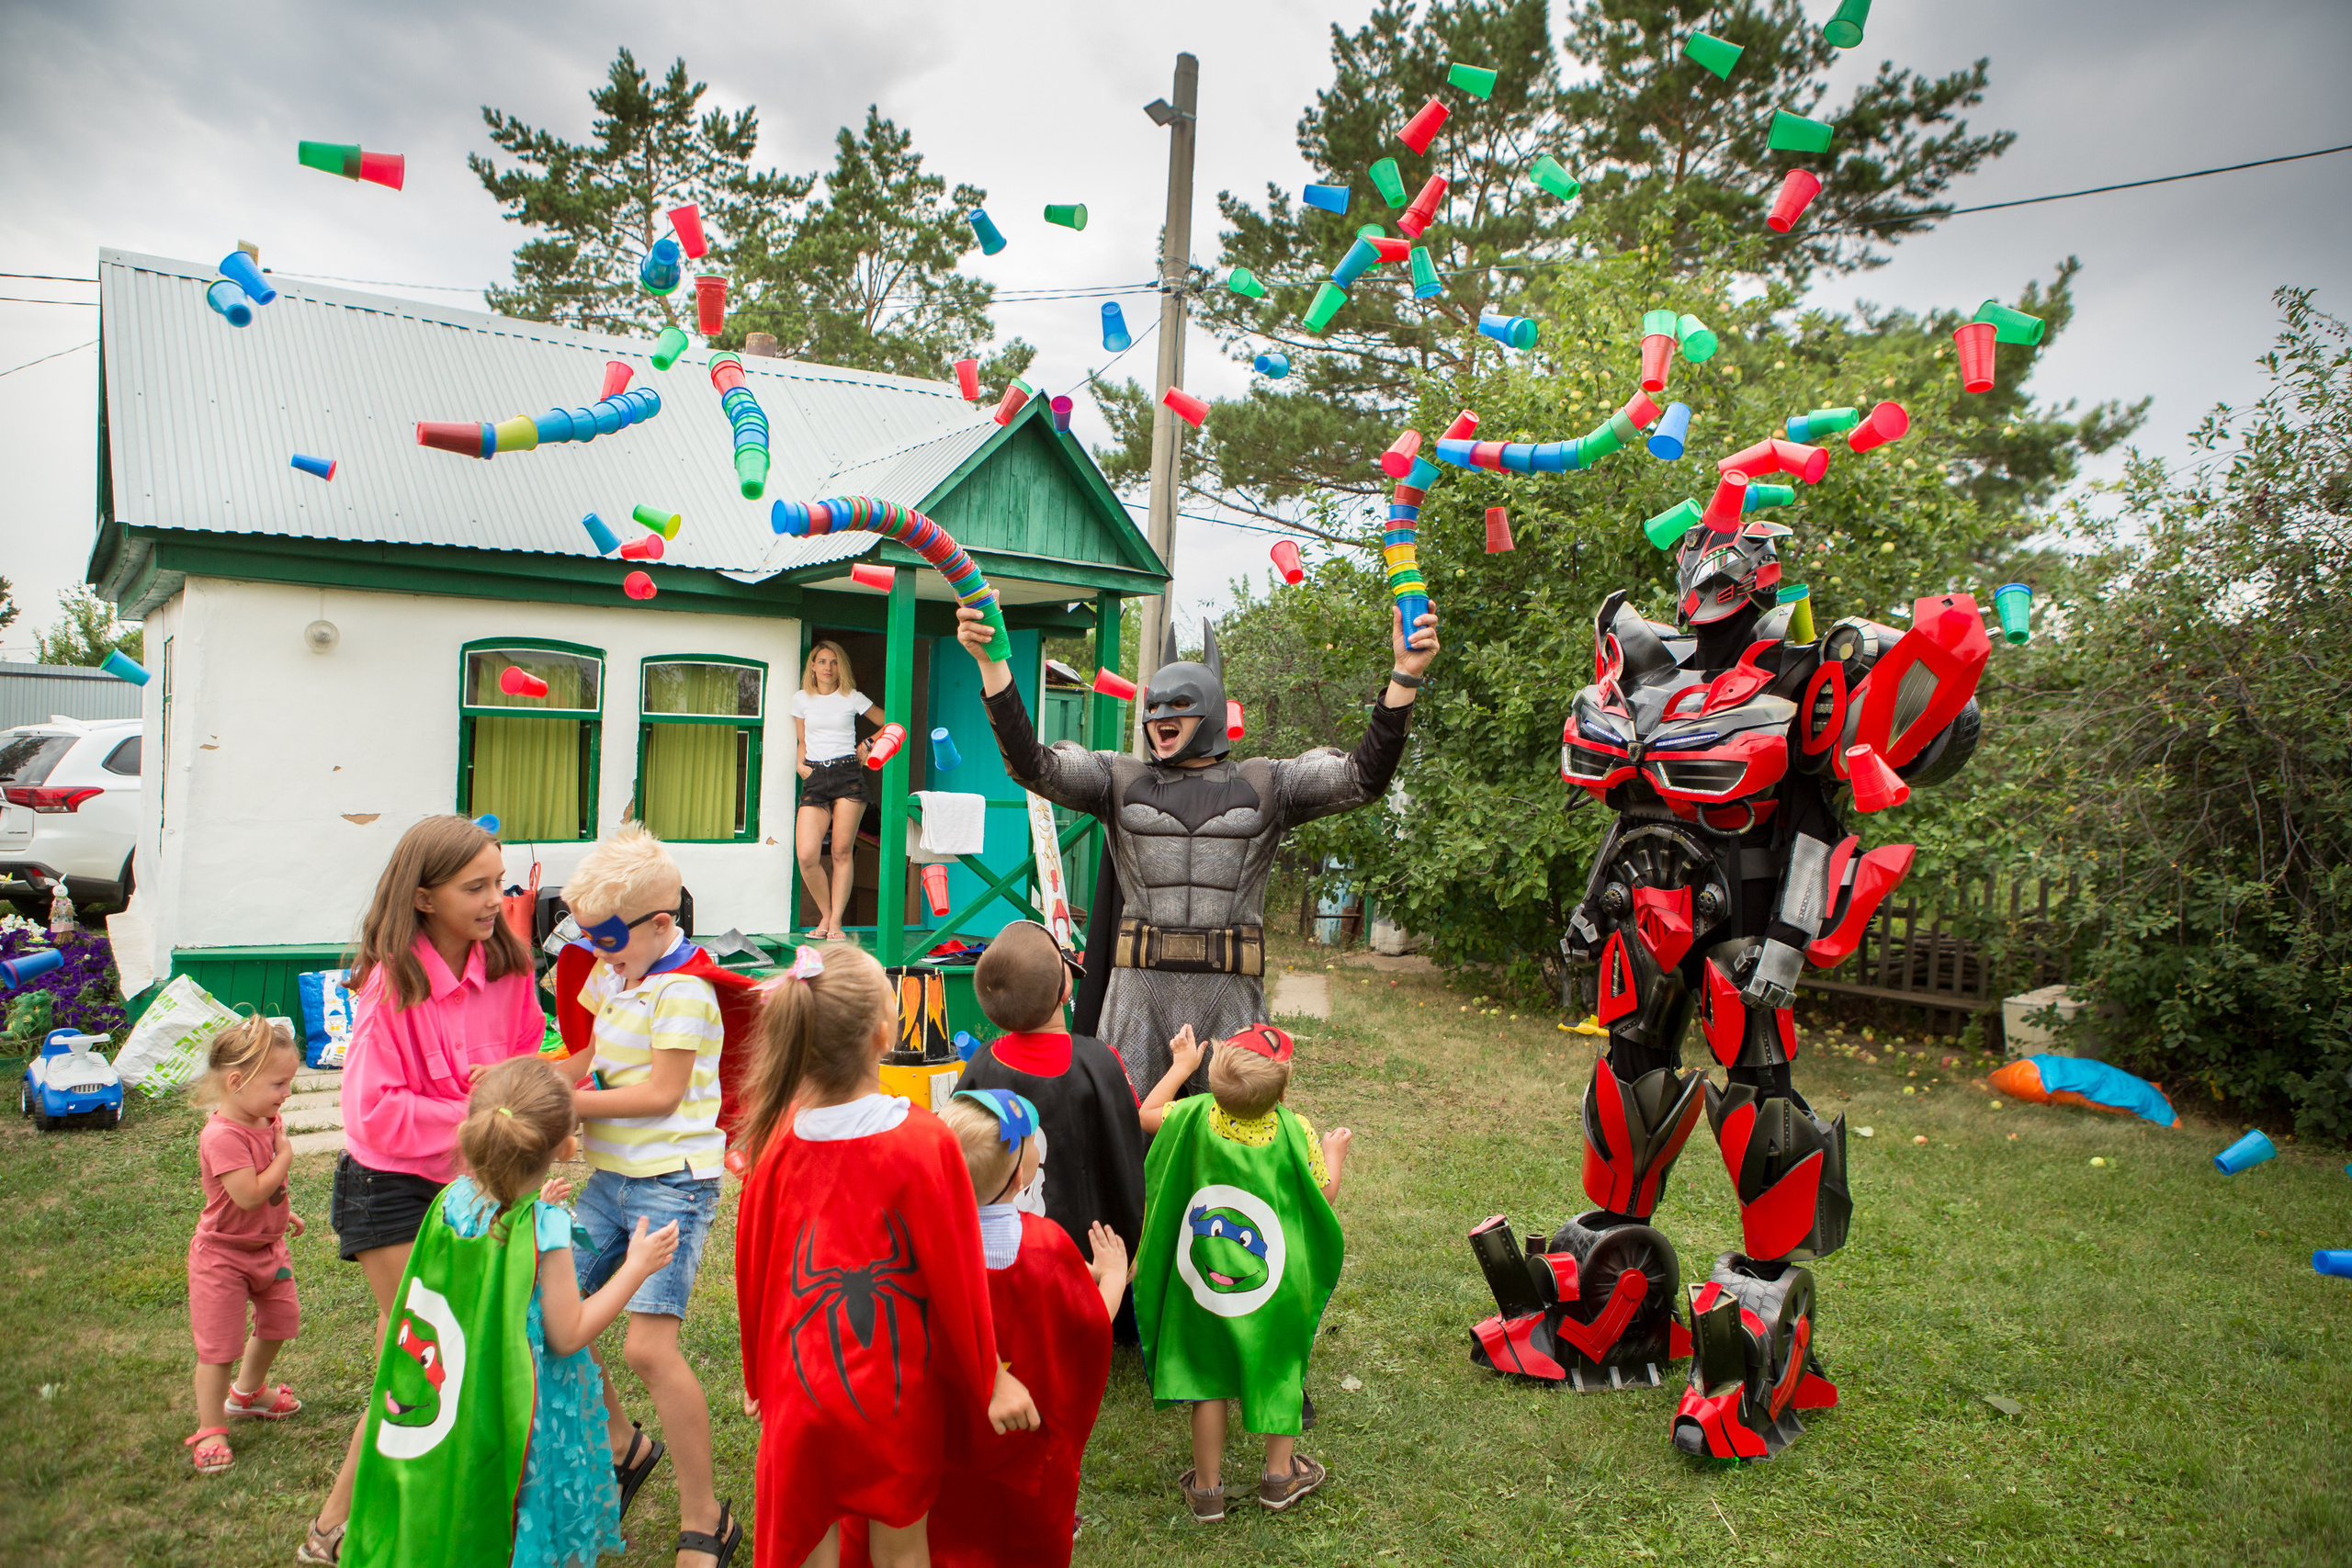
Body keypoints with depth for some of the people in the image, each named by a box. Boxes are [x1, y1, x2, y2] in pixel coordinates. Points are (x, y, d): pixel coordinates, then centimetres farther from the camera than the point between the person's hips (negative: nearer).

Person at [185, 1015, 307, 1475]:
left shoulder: (268, 1121, -1)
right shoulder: (222, 1136, -29)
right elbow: (249, 1194, -35)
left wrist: (283, 1212, 22)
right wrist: (285, 1156, -25)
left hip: (267, 1245, 8)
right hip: (223, 1255, -8)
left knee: (279, 1321, 20)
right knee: (219, 1346, -1)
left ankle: (247, 1391, 44)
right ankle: (210, 1430, 14)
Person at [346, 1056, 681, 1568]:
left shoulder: (453, 1200, -7)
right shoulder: (545, 1228, -25)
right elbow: (567, 1335, -18)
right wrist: (637, 1267, -14)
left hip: (460, 1404, 6)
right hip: (529, 1410, -6)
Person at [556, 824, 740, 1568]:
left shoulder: (683, 989, -15)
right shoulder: (611, 976, 11)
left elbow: (661, 1093, -18)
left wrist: (567, 1104, -14)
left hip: (673, 1181, -9)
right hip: (611, 1177, 9)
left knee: (649, 1344, -14)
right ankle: (623, 1446, 36)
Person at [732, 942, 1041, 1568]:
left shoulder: (778, 1136, -11)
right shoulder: (924, 1143, -23)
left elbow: (752, 1262, 1)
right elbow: (957, 1275, -14)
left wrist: (760, 1372, 17)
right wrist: (991, 1378, 2)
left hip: (799, 1391, 3)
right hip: (895, 1396, -3)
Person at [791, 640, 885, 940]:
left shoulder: (853, 698, 8)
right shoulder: (801, 699, 14)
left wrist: (869, 745, 4)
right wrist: (799, 763, 6)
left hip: (848, 774, -2)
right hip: (815, 778, 2)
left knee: (843, 851, -6)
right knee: (807, 856, -13)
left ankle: (835, 922, 3)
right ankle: (826, 915, 8)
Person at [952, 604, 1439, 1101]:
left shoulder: (1264, 785, 9)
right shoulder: (1120, 780, 11)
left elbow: (1365, 777, 0)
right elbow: (1032, 766, -2)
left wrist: (1405, 674, -11)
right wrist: (991, 662, -12)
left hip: (1229, 997, 0)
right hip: (1140, 990, 1)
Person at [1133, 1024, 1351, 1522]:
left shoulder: (1192, 1116, -18)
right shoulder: (1295, 1130, -20)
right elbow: (1325, 1194, -5)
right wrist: (1334, 1153, 15)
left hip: (1203, 1281, 1)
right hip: (1278, 1285, -1)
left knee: (1208, 1375, 16)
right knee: (1279, 1368, 21)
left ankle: (1207, 1488, 29)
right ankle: (1280, 1474, 37)